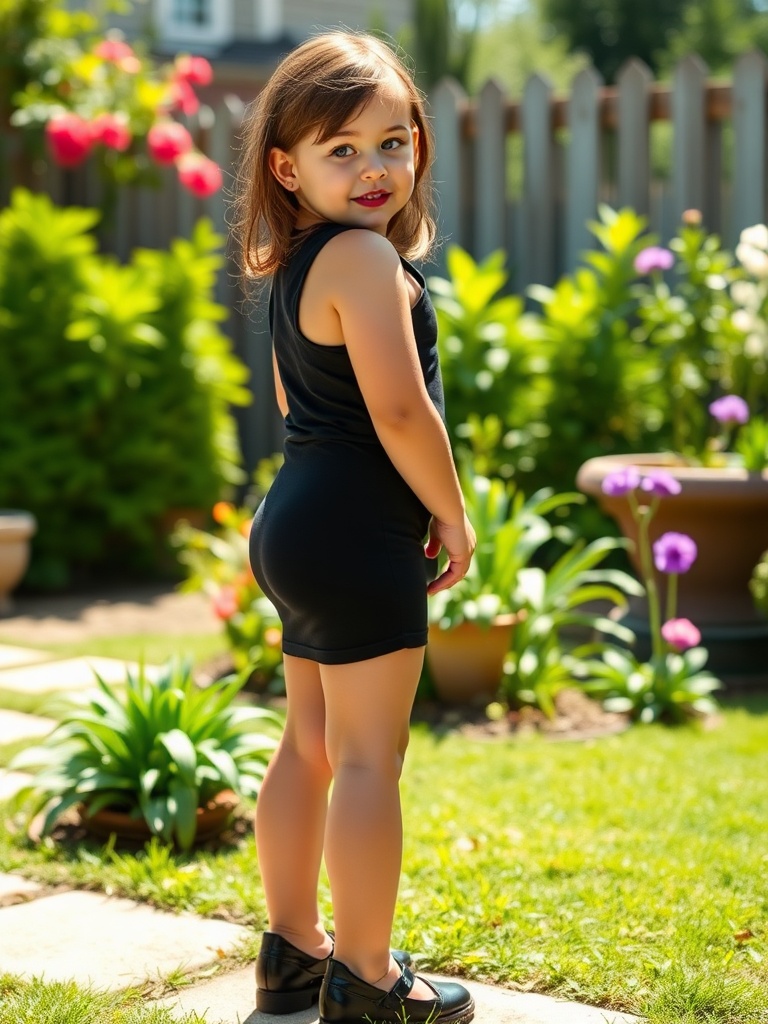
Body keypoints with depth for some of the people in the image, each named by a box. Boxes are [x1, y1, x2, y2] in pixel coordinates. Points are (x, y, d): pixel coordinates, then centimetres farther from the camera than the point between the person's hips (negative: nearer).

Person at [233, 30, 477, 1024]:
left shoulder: (294, 268, 14)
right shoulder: (365, 258, -16)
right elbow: (399, 410, -22)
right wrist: (452, 514, -8)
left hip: (297, 522, 10)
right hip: (358, 533, -10)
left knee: (310, 742, 17)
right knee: (369, 758, -4)